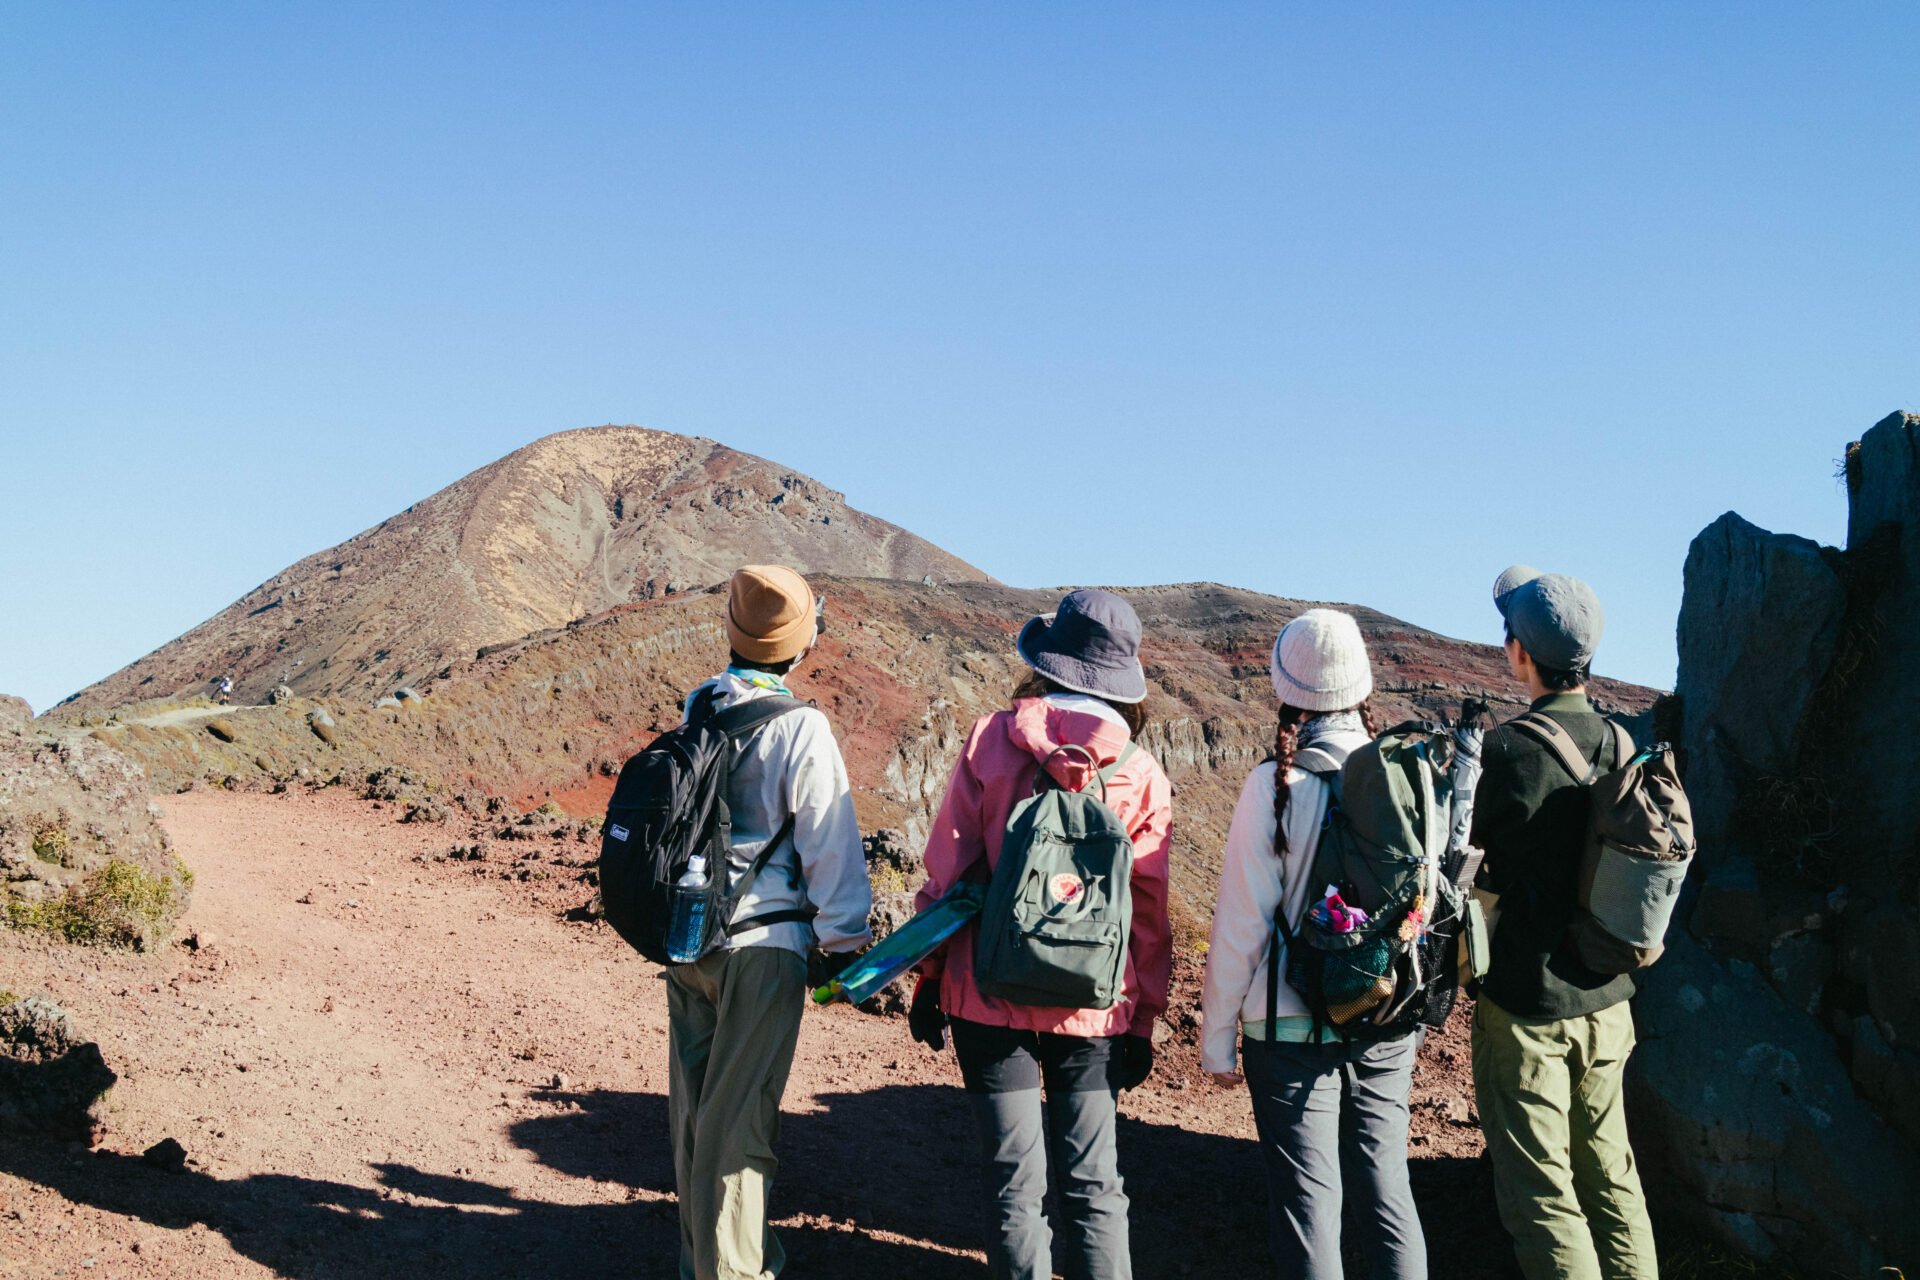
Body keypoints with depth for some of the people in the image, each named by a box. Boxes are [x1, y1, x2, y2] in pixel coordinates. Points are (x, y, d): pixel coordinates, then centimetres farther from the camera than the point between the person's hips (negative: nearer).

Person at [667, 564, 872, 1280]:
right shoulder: (800, 729, -14)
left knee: (694, 1108, 17)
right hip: (761, 944, -6)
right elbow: (830, 843, -12)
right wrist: (841, 940, -2)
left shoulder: (695, 708, 5)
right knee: (738, 1121, 1)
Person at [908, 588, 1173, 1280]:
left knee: (1013, 1184, 7)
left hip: (992, 997, -1)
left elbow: (947, 872, -3)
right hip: (1095, 1010, 1)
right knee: (1093, 1183, 11)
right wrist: (1143, 1019, 9)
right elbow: (1149, 912, 0)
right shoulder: (1143, 775, -3)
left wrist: (929, 981, 7)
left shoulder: (990, 742, -5)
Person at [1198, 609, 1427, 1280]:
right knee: (1386, 1191, 16)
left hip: (1295, 1032, -4)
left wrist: (1216, 1037, -1)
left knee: (1308, 1204, 6)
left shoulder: (1276, 785, -13)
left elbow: (1241, 924, -11)